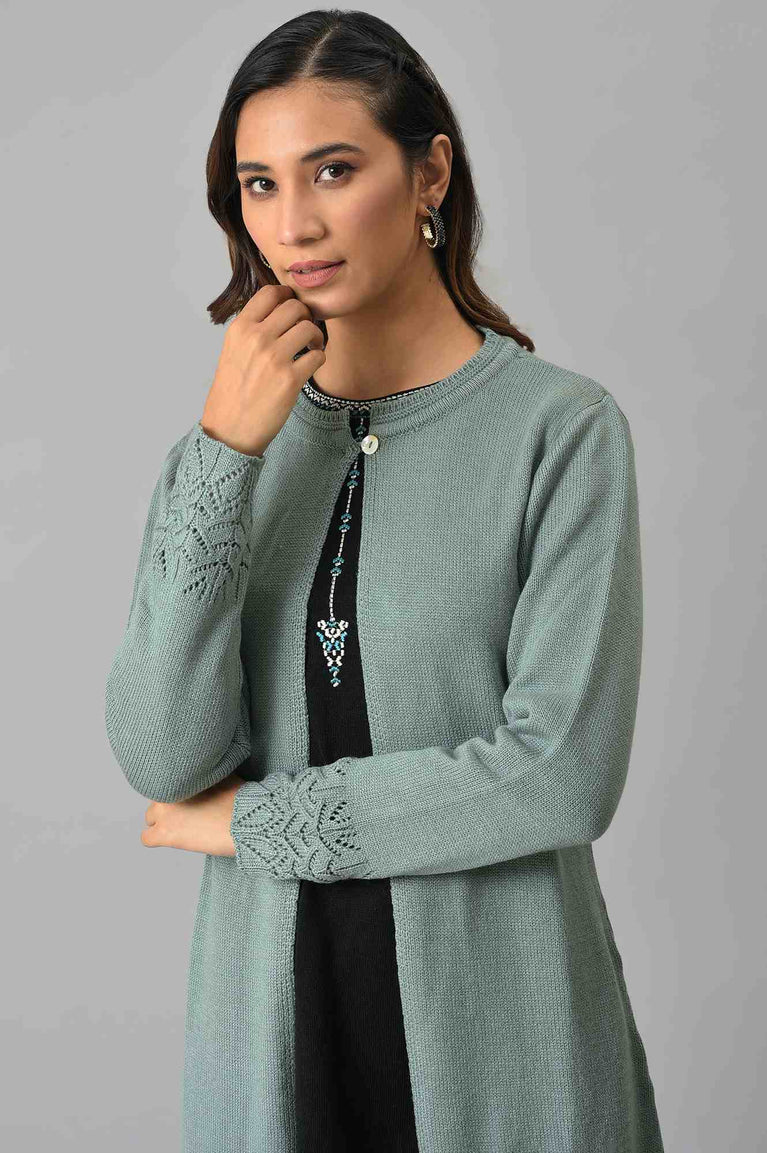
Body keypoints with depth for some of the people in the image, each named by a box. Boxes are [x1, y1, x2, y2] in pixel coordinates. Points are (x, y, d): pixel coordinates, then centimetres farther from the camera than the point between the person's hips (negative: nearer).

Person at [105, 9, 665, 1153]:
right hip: (273, 1013, 3)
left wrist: (259, 821, -10)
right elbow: (163, 759, -9)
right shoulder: (221, 445, 1)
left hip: (495, 1025, -3)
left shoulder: (561, 428, -12)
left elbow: (564, 773, -18)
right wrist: (226, 456, -17)